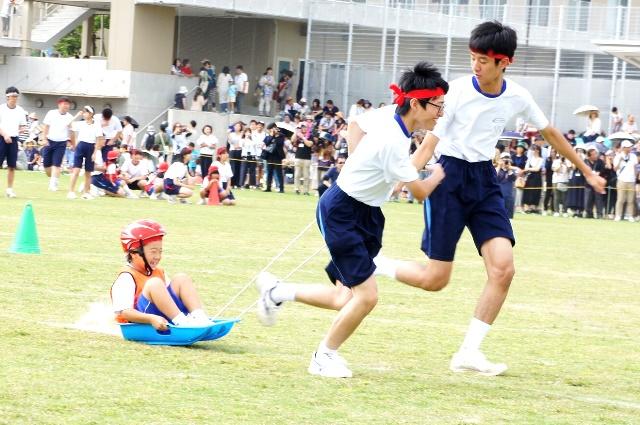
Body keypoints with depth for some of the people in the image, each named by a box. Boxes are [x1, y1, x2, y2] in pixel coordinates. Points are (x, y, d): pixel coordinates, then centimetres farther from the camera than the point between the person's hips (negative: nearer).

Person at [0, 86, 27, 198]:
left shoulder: (20, 110, 8)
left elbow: (22, 126, 13)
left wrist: (20, 130, -10)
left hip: (13, 139, 3)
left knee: (12, 166, 2)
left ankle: (9, 189, 8)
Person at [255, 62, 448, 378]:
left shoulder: (387, 114, -2)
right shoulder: (393, 141, -28)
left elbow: (356, 123, 20)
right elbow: (420, 192, -19)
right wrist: (438, 174, 1)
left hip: (365, 213, 9)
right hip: (341, 213, -9)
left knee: (347, 300, 8)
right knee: (366, 296, -11)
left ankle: (277, 291, 26)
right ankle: (325, 356, 11)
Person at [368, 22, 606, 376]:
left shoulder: (518, 98, -1)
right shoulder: (457, 91, -14)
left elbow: (549, 133, 15)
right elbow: (431, 141, -16)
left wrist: (587, 171, 23)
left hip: (485, 181, 5)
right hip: (450, 177, -4)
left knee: (503, 268, -12)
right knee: (436, 279, -8)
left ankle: (469, 352, -3)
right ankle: (369, 265, 17)